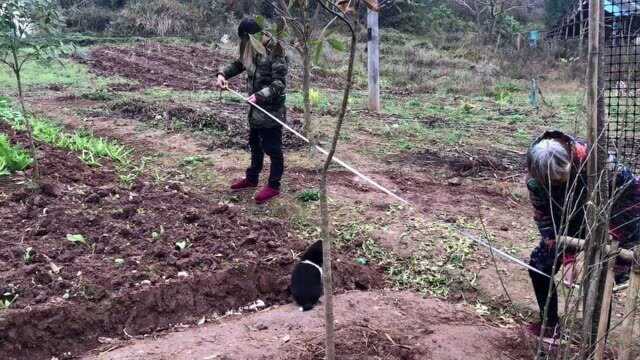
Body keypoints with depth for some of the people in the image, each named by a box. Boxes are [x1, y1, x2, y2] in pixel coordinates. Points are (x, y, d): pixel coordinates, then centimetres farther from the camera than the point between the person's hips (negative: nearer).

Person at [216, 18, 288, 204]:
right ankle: (252, 178, 37)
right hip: (256, 106, 8)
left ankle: (274, 186, 14)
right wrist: (223, 74, 1)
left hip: (272, 107, -8)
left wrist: (260, 95, -32)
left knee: (272, 147, 2)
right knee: (255, 144, 21)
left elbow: (279, 83, -22)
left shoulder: (275, 51, -20)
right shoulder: (251, 48, 4)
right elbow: (238, 64, 19)